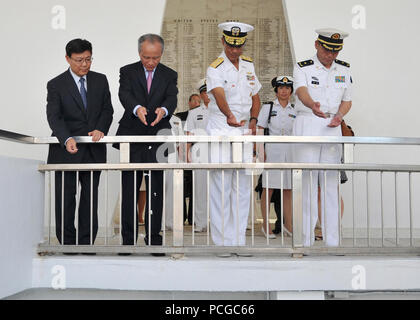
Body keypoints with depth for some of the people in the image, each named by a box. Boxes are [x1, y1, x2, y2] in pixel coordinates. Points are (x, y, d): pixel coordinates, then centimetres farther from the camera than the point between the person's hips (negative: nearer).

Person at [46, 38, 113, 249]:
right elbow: (54, 117, -13)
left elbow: (107, 109, 7)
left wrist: (100, 129, -14)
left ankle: (87, 243, 15)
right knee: (65, 198, 1)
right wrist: (67, 139, -31)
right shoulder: (56, 85, -2)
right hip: (66, 150, -2)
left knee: (90, 198, 7)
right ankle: (68, 243, 12)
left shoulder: (100, 80, 9)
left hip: (93, 150, 3)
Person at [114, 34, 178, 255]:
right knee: (129, 190, 3)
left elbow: (172, 99, -9)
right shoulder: (128, 72, 5)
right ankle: (128, 238, 12)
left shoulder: (169, 75, 8)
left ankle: (154, 237, 14)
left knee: (156, 190, 4)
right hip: (132, 138, -1)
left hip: (158, 139, 1)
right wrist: (137, 108, -36)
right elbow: (125, 95, -13)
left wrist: (163, 110, -34)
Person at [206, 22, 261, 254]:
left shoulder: (248, 65, 11)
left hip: (244, 131, 6)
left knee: (243, 187, 7)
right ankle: (222, 241, 3)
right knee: (221, 187, -5)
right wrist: (229, 116, -47)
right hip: (221, 131, -6)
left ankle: (239, 240, 16)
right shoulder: (215, 68, -9)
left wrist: (253, 119, 2)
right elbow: (219, 95, -28)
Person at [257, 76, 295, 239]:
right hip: (272, 150, -3)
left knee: (288, 189, 6)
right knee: (268, 188, -2)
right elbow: (260, 130, 1)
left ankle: (288, 225, 15)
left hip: (290, 151, 3)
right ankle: (265, 225, 5)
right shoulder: (268, 107, 4)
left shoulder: (294, 110, 14)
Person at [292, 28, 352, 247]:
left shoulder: (344, 70, 12)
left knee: (331, 183, 3)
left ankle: (332, 240, 7)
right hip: (307, 126, -4)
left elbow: (347, 100, 17)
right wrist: (313, 105, -44)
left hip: (332, 128, 4)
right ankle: (306, 240, -2)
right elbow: (302, 91, -22)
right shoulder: (303, 68, -2)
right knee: (307, 181, -7)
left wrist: (339, 116, -5)